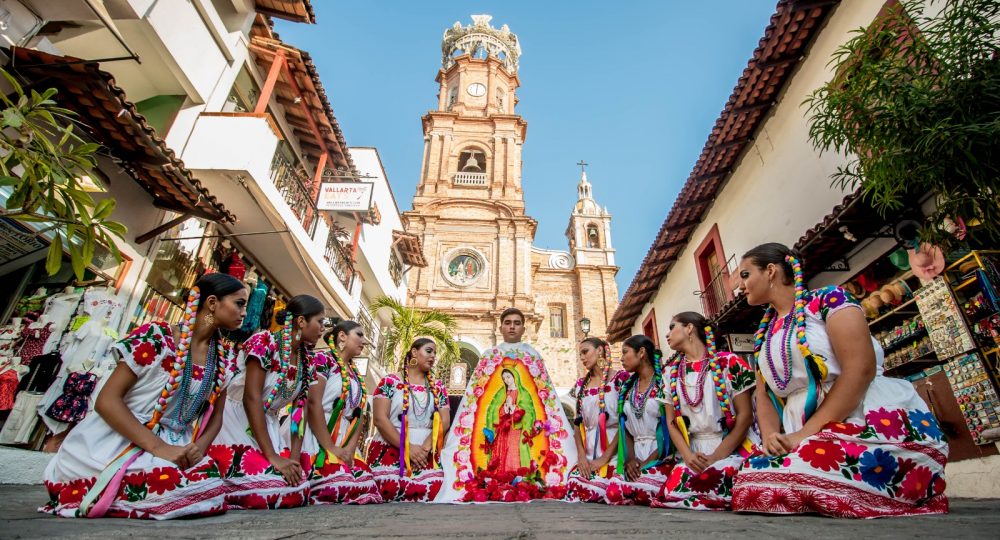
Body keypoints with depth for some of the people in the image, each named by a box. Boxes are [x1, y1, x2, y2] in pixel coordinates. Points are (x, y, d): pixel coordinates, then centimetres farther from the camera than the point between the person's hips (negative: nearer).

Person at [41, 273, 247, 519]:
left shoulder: (224, 356, 5)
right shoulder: (156, 337, -10)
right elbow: (107, 400, -13)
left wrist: (200, 446, -12)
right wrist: (159, 447, -23)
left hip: (175, 446, 6)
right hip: (117, 441, -6)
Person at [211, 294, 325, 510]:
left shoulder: (309, 360, 4)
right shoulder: (264, 342, -15)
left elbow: (300, 408, 2)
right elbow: (251, 398, -21)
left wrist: (294, 457, -11)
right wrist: (272, 456, -23)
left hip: (268, 427, 6)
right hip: (236, 423, -6)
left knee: (298, 488, -12)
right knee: (266, 486, -24)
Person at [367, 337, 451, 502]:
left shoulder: (438, 386, 14)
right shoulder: (390, 381, 2)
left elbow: (444, 421, 5)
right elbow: (380, 419, -8)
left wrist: (426, 447, -11)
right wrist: (408, 447, -14)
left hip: (427, 453, 3)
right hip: (390, 448, -3)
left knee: (432, 489, -22)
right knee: (389, 488, -27)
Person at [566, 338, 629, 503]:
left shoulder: (621, 377, -3)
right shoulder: (581, 384, 13)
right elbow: (578, 423, 11)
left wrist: (605, 457, -13)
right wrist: (582, 456, -4)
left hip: (614, 451, -4)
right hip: (589, 452, 4)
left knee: (594, 491, -23)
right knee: (574, 487, -19)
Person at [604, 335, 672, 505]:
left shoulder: (664, 383, -4)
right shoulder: (627, 388, 15)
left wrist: (647, 462, -12)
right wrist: (630, 458, -3)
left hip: (660, 457, -4)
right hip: (635, 457, 4)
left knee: (643, 491, -29)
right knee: (613, 494, -20)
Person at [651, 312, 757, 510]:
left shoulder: (728, 363, -2)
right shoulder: (671, 372, 11)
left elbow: (745, 415, -5)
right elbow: (671, 421, 9)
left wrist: (716, 457, -13)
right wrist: (687, 455, -10)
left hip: (732, 447, -3)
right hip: (693, 450, 4)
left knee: (712, 488, -32)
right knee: (672, 493, -22)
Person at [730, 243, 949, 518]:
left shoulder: (827, 299, -1)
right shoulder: (765, 333, 19)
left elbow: (861, 369, -14)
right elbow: (764, 395, 14)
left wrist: (806, 433, -19)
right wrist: (771, 436, -7)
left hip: (875, 422, -4)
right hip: (804, 436, 4)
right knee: (750, 479, -26)